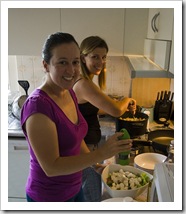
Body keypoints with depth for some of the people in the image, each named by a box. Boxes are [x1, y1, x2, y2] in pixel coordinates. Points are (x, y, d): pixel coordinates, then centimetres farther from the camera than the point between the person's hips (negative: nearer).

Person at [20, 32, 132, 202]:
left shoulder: (69, 93, -4)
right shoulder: (38, 105, -28)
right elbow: (51, 167, -27)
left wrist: (95, 162, 1)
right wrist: (101, 154, -33)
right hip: (49, 197, -7)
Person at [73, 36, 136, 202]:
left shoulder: (83, 80, 6)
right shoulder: (84, 84, -26)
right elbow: (116, 111, -31)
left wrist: (124, 106, 8)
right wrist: (127, 100, -8)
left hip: (84, 146, 10)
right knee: (93, 198, 10)